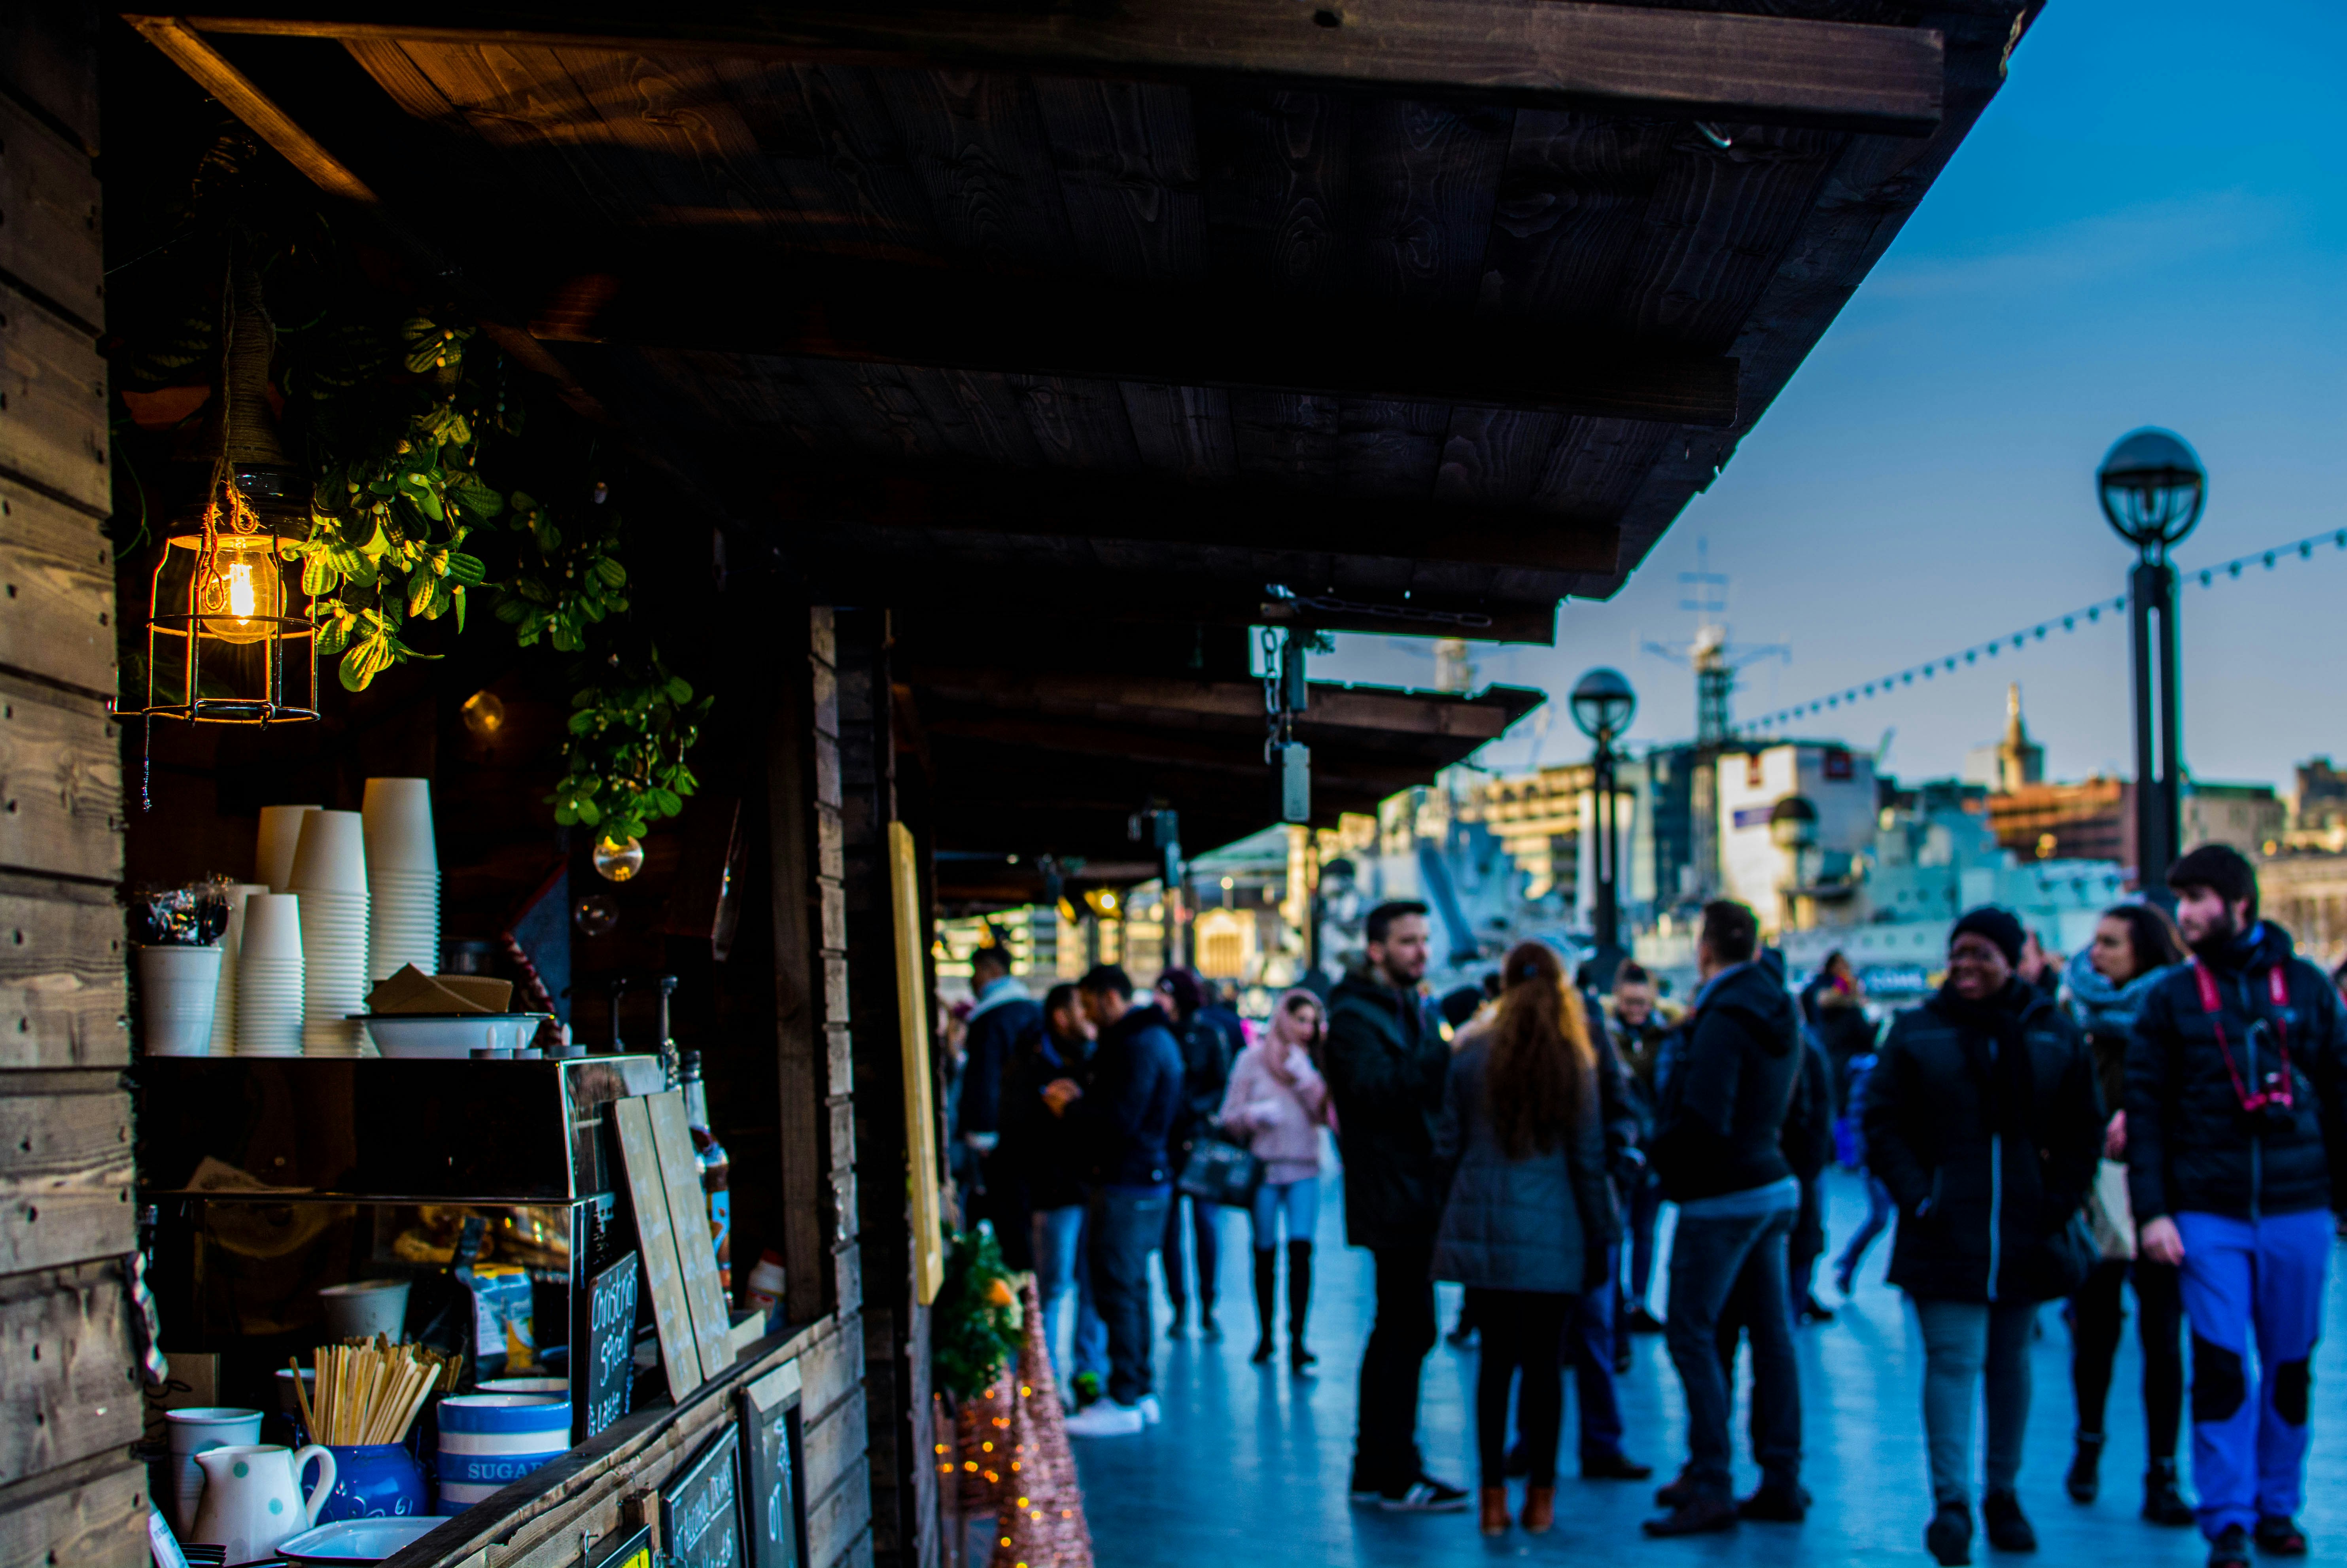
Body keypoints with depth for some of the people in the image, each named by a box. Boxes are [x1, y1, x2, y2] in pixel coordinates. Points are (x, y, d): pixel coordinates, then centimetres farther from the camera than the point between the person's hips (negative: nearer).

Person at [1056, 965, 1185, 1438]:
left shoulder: (1137, 1047, -18)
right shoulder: (1153, 1037, 16)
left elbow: (1120, 1121, -23)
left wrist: (1069, 1108, -8)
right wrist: (1081, 1098, 12)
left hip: (1127, 1186, -11)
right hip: (1147, 1176, 11)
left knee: (1118, 1292, -7)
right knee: (1131, 1290, 16)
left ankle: (1125, 1403, -5)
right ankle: (1141, 1391, 22)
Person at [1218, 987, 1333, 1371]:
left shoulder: (1313, 1063, 8)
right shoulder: (1253, 1059, 3)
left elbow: (1326, 1115, -2)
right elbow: (1229, 1117, 2)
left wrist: (1306, 1078, -13)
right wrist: (1255, 1115, -18)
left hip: (1304, 1171, 1)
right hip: (1263, 1169, 0)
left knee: (1301, 1251, -12)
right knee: (1265, 1255, 5)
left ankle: (1297, 1340, -13)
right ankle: (1265, 1336, 18)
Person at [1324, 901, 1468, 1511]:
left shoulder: (1417, 1010, 19)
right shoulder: (1353, 1016, -9)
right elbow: (1380, 1089, -24)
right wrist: (1449, 1050, -29)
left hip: (1419, 1196, 10)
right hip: (1393, 1200, -10)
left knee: (1396, 1333, 13)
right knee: (1407, 1331, -9)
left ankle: (1374, 1471, 20)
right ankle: (1397, 1474, -4)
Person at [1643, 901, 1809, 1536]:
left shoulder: (1724, 1018, -18)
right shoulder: (1778, 1009, 9)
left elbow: (1704, 1119, -23)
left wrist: (1664, 1157, -6)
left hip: (1722, 1196, -9)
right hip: (1773, 1182, 9)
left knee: (1691, 1334, -5)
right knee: (1771, 1331, 10)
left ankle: (1711, 1486, -6)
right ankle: (1782, 1480, 14)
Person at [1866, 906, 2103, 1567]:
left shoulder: (2055, 1033, 5)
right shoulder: (1918, 1032, 1)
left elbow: (2085, 1127, 9)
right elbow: (1883, 1122, 0)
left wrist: (2061, 1199, -1)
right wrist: (1916, 1197, -10)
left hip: (2028, 1232, 2)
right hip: (1947, 1233, -2)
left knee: (2010, 1360, 12)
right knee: (1952, 1359, -10)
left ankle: (2003, 1494, 23)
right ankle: (1950, 1503, -12)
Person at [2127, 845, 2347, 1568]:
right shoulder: (2171, 997, 2)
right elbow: (2144, 1109, 0)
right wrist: (2152, 1211, -8)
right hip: (2207, 1214, -1)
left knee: (2289, 1367, 9)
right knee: (2219, 1369, -5)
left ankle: (2279, 1508, 22)